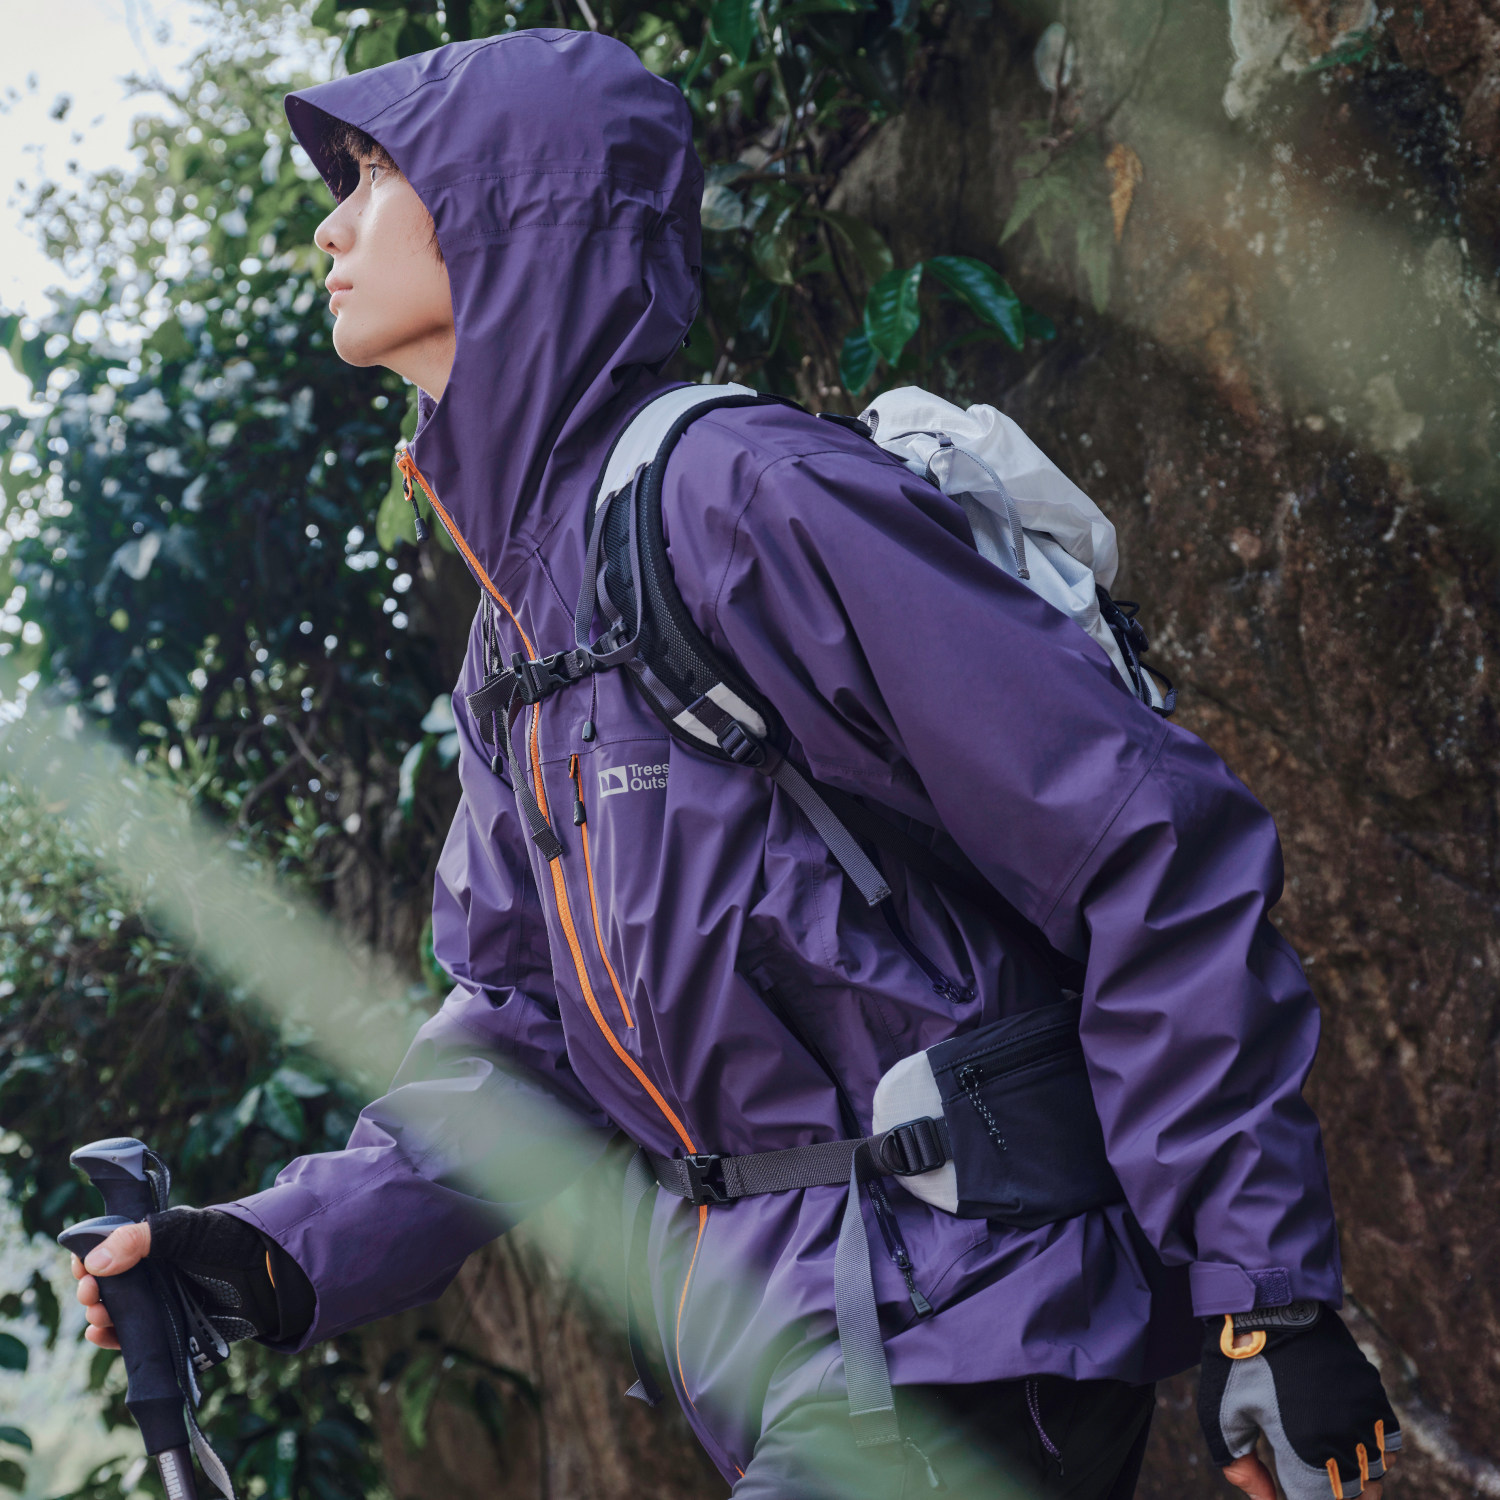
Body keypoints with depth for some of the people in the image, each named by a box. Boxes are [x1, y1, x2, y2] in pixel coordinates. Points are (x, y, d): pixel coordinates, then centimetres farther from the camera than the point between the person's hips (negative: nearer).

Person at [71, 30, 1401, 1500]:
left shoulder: (740, 495, -15)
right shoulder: (518, 617, 13)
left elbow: (1163, 846, -18)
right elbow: (524, 1023, 14)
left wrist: (1263, 1296, -17)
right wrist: (290, 1252, -1)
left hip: (957, 1333, -8)